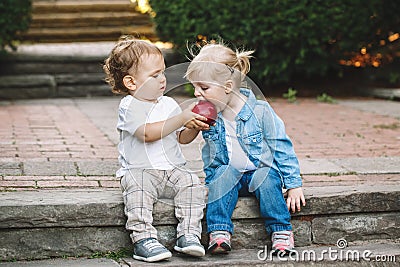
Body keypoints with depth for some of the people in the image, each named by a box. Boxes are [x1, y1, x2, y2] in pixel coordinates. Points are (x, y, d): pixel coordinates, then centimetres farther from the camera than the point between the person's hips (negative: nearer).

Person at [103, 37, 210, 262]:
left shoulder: (169, 104, 14)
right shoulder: (129, 106, -6)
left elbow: (182, 138, 17)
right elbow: (148, 133, -21)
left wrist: (194, 127, -6)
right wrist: (181, 119, -21)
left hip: (172, 169, 5)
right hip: (139, 170, -5)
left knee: (192, 184, -21)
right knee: (138, 189, -34)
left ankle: (188, 234, -19)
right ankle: (143, 238, -32)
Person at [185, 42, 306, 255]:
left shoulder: (260, 111, -13)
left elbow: (282, 148, -9)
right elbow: (210, 157, 14)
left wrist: (293, 184, -9)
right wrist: (210, 182, 11)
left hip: (261, 170, -3)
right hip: (227, 173, 3)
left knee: (266, 177, -33)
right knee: (225, 173, -29)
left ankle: (281, 231, -24)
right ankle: (219, 231, -33)